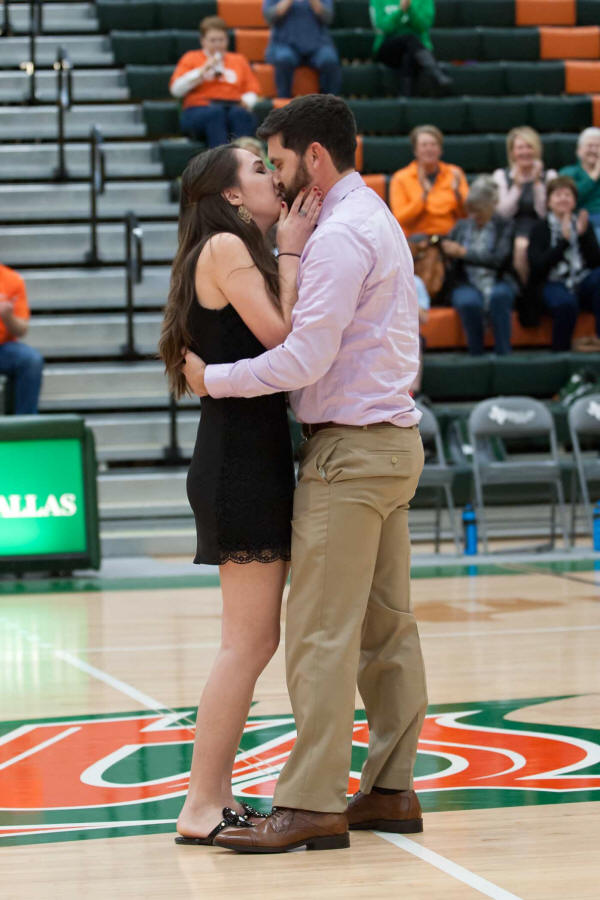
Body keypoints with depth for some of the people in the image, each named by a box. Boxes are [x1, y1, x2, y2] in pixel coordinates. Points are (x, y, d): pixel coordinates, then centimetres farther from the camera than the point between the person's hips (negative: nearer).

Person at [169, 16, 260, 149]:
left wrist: (246, 101, -3)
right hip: (199, 109, -2)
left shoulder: (239, 60, 27)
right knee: (216, 113, -38)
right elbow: (175, 89, 8)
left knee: (240, 114, -35)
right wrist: (202, 72, 0)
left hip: (234, 106, 2)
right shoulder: (191, 58, 20)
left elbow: (252, 90, 20)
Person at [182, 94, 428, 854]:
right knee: (386, 628, 10)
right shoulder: (377, 221, 18)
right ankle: (390, 790, 14)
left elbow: (307, 358, -21)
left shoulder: (340, 235, -15)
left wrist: (213, 379, -10)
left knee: (322, 633, -9)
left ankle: (312, 804, -8)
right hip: (390, 440, 10)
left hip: (351, 449, -10)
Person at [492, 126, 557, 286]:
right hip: (512, 230, 0)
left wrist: (537, 182, -8)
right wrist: (517, 185, -8)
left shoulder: (549, 176, 10)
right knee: (520, 246, -35)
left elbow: (545, 213, -1)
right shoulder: (501, 175, 11)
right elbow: (503, 213, 1)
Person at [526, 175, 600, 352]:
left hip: (583, 284, 3)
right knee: (565, 302, -39)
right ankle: (560, 351, -20)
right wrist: (564, 240, -14)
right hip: (553, 284, -3)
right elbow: (537, 266, -9)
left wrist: (583, 235, -10)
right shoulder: (540, 229, 6)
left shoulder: (583, 225, 16)